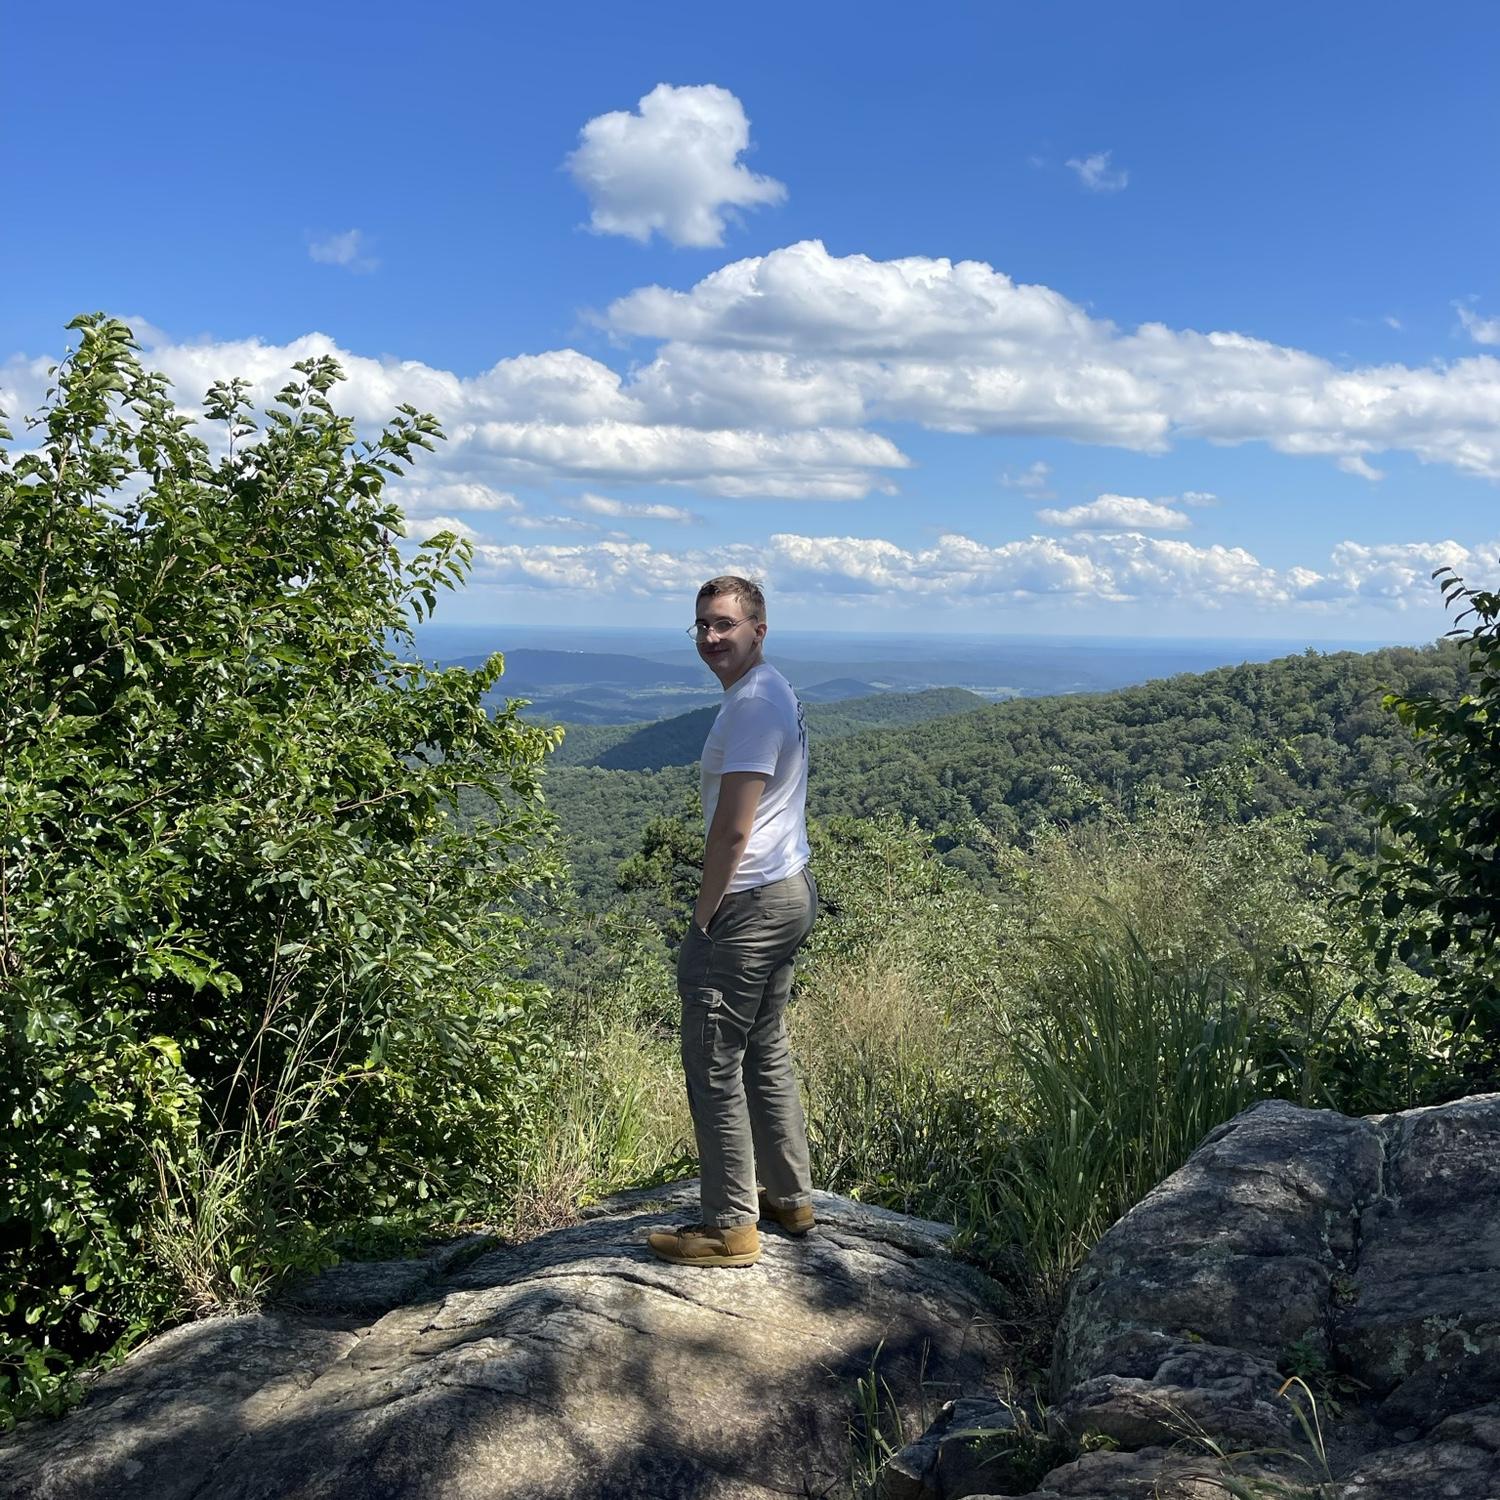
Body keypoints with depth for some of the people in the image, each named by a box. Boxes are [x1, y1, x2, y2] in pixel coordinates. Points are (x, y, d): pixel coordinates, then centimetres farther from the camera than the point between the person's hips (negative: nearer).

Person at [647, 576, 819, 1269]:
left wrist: (702, 917, -13)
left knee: (714, 1061, -2)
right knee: (764, 1051, 19)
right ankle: (790, 1197, 30)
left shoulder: (752, 704, -18)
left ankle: (729, 1226, 6)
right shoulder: (776, 692, 15)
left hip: (750, 903, -11)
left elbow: (732, 829, -22)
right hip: (789, 892, 11)